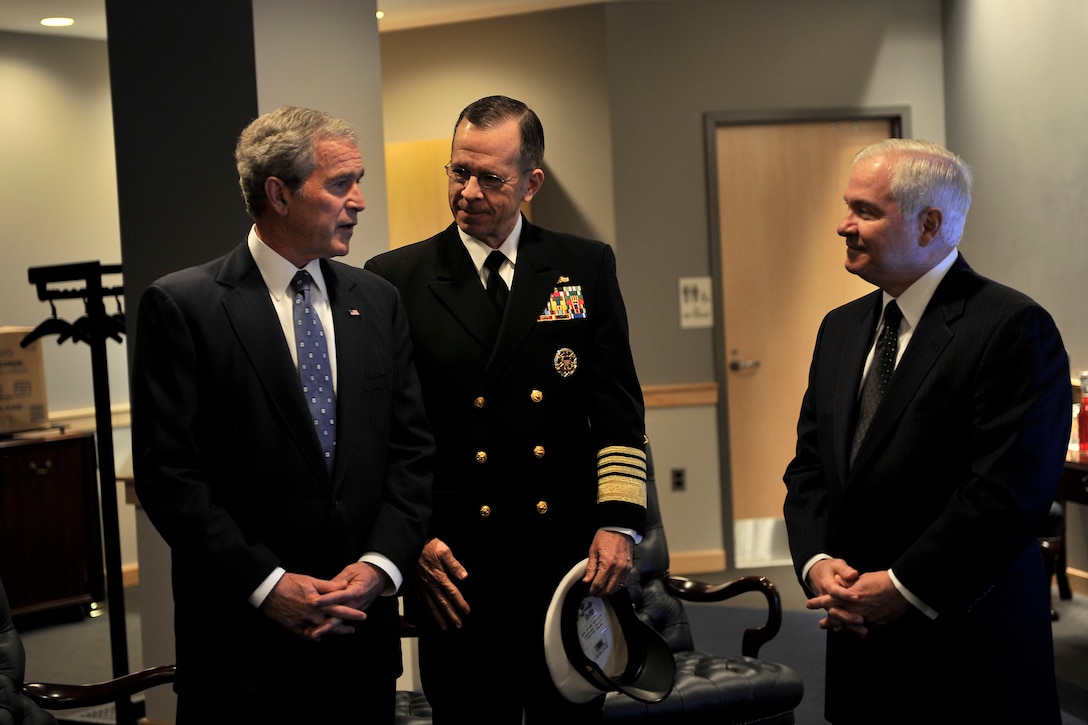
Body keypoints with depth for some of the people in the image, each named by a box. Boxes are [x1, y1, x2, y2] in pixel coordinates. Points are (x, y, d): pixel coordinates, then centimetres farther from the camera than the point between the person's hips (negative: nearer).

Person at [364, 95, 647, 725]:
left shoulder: (587, 267, 7)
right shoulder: (397, 279, 2)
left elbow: (619, 407, 5)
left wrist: (619, 522, -5)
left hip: (576, 565, 2)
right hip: (455, 573, -1)